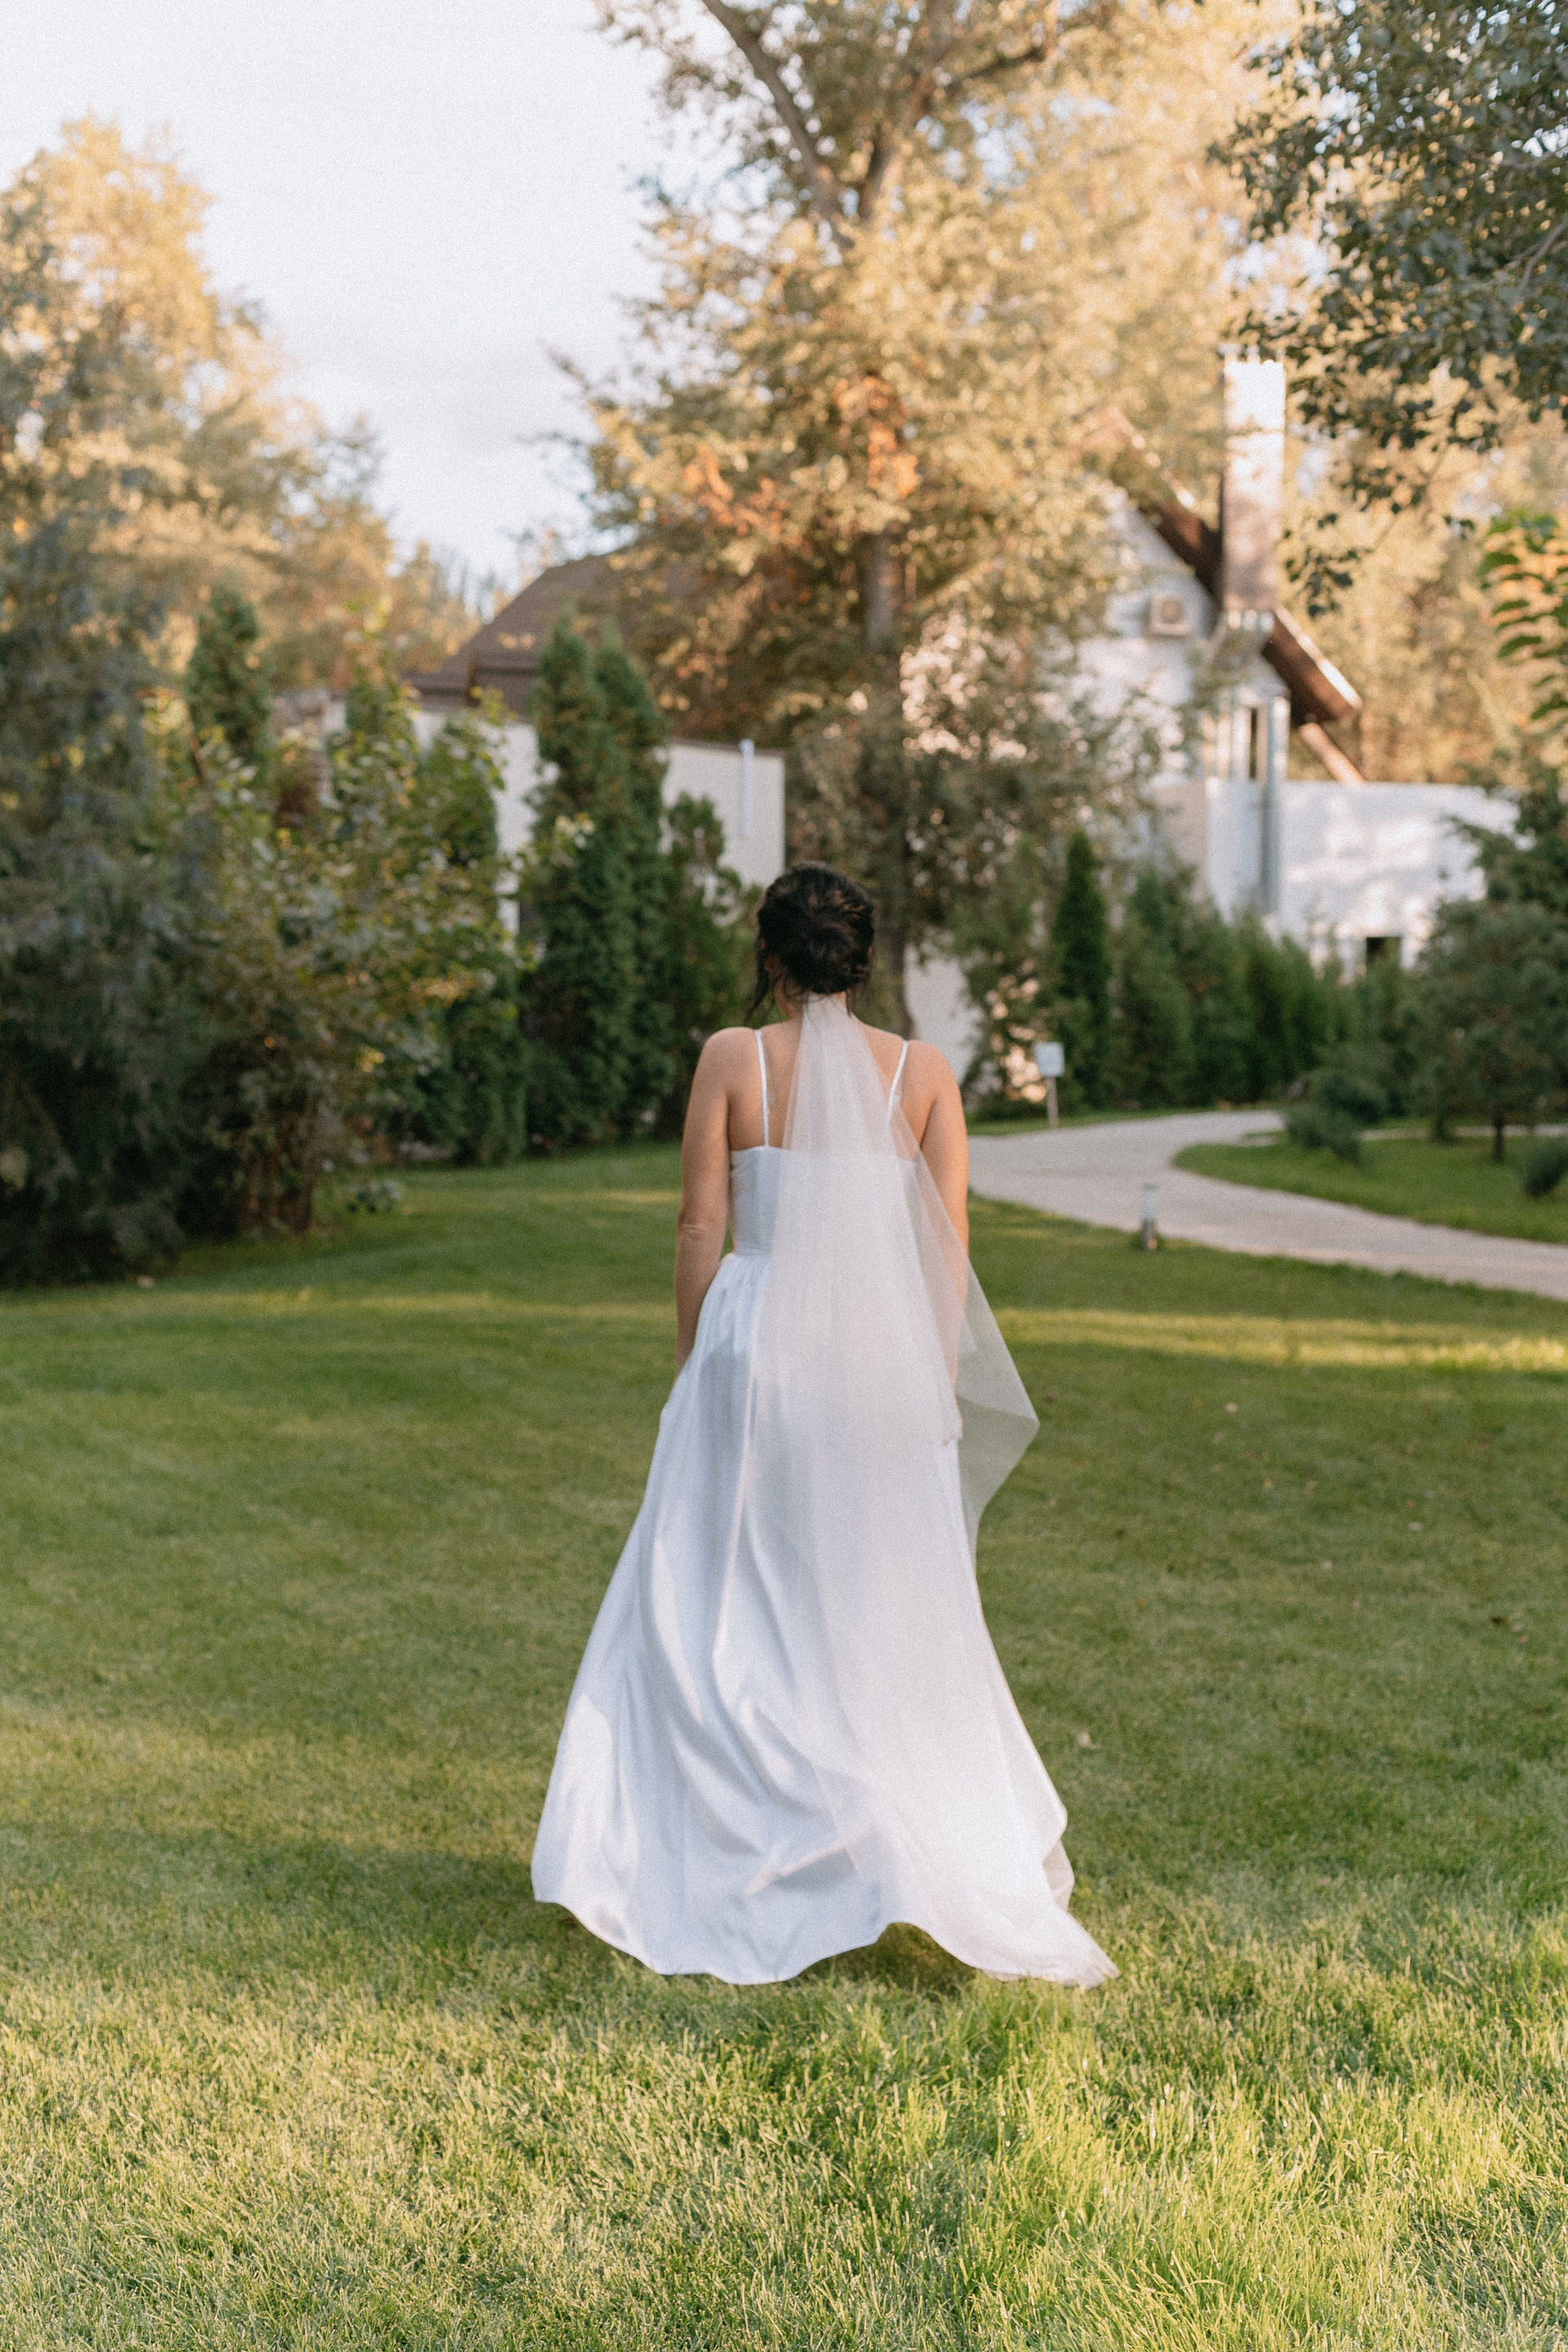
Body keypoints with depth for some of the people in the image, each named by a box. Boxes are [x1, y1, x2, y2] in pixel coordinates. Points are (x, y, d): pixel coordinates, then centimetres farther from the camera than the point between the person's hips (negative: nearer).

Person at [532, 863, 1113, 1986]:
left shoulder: (733, 1057, -2)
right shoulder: (922, 1071, 2)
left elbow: (702, 1232, -2)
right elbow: (949, 1251, 1)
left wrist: (692, 1369, 8)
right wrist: (938, 1386, 9)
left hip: (755, 1345, -1)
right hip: (885, 1360, 1)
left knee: (725, 1613, 10)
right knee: (892, 1621, 11)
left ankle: (719, 1861, 12)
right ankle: (931, 1860, 15)